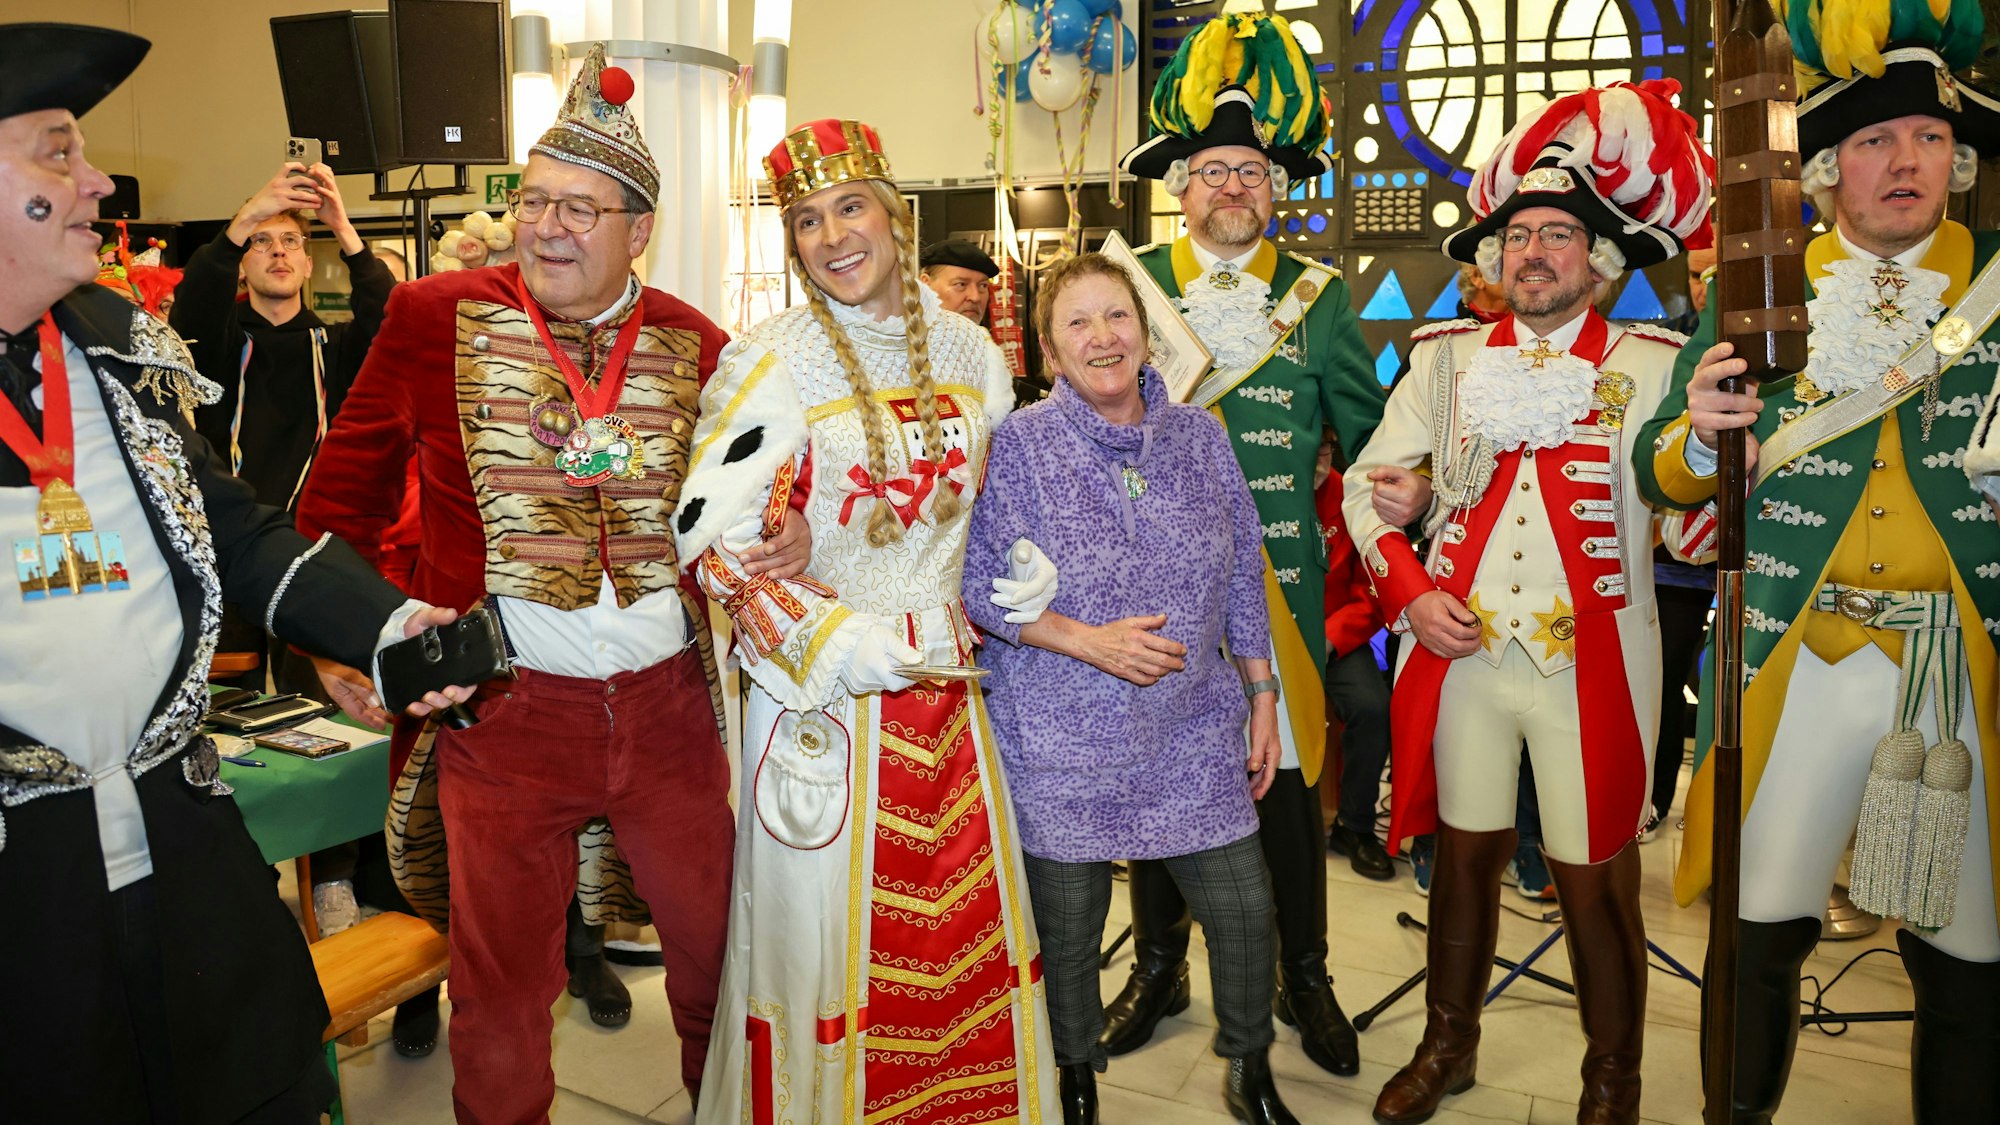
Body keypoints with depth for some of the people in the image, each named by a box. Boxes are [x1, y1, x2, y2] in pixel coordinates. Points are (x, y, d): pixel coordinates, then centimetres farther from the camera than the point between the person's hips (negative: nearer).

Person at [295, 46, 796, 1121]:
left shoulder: (693, 344, 3)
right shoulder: (434, 316, -3)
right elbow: (340, 499, 4)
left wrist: (782, 532, -7)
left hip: (668, 702, 3)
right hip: (502, 709, -2)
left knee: (714, 939, 19)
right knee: (501, 980, 12)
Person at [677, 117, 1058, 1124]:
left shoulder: (970, 353, 6)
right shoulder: (774, 361, -9)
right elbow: (712, 534, -16)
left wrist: (1019, 574, 0)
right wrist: (852, 647, -20)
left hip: (948, 692, 5)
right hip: (823, 700, -4)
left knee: (968, 934, 14)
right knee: (824, 939, 6)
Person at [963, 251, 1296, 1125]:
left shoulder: (1199, 437, 3)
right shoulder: (1014, 446, -9)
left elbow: (1242, 577, 9)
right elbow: (976, 586, -10)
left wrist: (1262, 696, 9)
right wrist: (1085, 640, -19)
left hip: (1193, 737, 3)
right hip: (1060, 741, -3)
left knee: (1244, 907, 8)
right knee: (1068, 929, 11)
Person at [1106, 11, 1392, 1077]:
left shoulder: (1318, 295, 6)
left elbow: (1373, 437, 12)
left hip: (1281, 587, 0)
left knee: (1287, 781, 7)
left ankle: (1303, 977, 27)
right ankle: (1159, 967, 30)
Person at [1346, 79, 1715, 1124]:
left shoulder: (1650, 363, 2)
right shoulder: (1447, 357, 8)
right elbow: (1368, 481, 11)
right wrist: (1408, 589, -2)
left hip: (1592, 660, -2)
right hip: (1459, 652, 2)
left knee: (1595, 879, 6)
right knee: (1466, 850, 14)